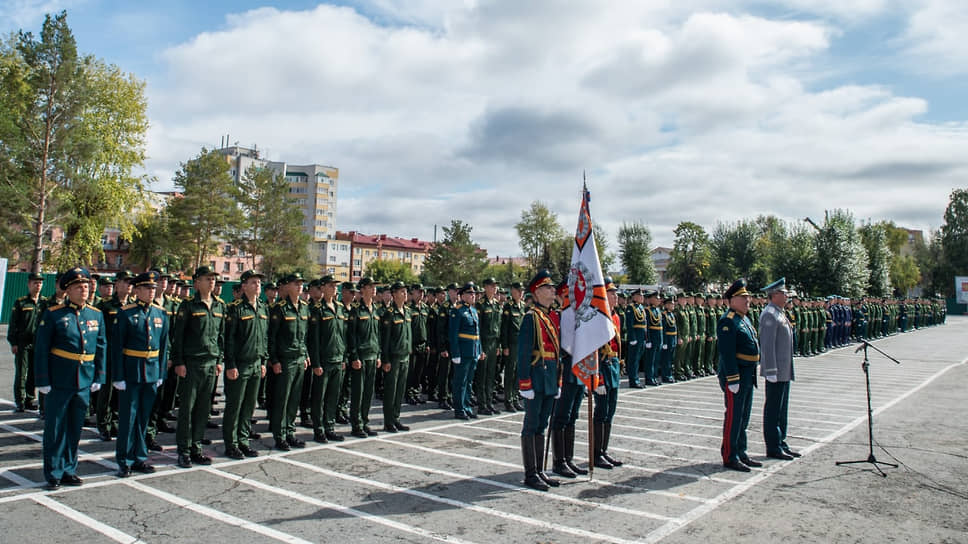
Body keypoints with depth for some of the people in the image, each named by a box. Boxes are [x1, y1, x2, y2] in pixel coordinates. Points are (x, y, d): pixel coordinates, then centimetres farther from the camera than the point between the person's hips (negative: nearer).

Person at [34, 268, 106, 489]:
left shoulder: (96, 315, 6)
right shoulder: (53, 314, -6)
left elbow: (101, 347, 10)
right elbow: (41, 349, -6)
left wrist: (99, 377, 6)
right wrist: (42, 380, -10)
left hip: (85, 382, 4)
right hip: (59, 381, -4)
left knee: (75, 428, 13)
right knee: (55, 428, 6)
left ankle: (69, 470, 25)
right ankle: (54, 473, 18)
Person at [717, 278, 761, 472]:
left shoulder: (745, 319, 16)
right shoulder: (728, 321, -16)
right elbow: (727, 353, -21)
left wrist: (750, 376, 20)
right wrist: (733, 380, -24)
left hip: (748, 376, 10)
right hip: (735, 376, -10)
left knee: (743, 416, 16)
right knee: (733, 416, -2)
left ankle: (741, 453, 27)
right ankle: (729, 457, 7)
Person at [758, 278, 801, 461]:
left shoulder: (779, 313, 16)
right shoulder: (769, 314, -16)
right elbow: (767, 345, -21)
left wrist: (787, 370, 21)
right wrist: (771, 371, -23)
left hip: (784, 371, 10)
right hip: (776, 372, -10)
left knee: (781, 409, 16)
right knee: (773, 410, -2)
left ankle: (781, 444, 24)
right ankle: (773, 448, 5)